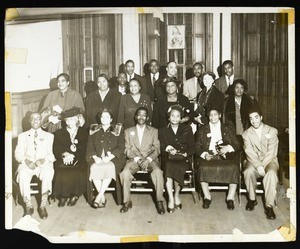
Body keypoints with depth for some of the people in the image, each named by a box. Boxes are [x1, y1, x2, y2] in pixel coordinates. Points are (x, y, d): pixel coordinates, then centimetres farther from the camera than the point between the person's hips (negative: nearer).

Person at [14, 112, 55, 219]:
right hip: (27, 164, 1)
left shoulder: (49, 136, 19)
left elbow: (52, 153, 7)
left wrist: (43, 160, -15)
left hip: (44, 164, -1)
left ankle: (42, 206, -28)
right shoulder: (23, 136, 21)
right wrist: (26, 161, -13)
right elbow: (18, 153, 9)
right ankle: (28, 206, -24)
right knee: (23, 174, -35)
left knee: (48, 173, -36)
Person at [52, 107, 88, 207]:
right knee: (61, 174, -30)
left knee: (79, 174, -32)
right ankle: (63, 196, -10)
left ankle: (74, 195, -9)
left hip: (78, 161, -1)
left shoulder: (84, 132, 16)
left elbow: (84, 150, 6)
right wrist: (64, 154, -13)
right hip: (62, 161, 1)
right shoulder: (59, 133, 20)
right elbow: (55, 150, 8)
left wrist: (72, 155, -10)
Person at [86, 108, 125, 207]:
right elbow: (89, 146, 11)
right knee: (94, 168, -31)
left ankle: (99, 196, -27)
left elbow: (121, 147, 2)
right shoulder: (94, 131, 21)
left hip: (112, 159, -2)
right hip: (97, 158, 2)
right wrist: (95, 157, -9)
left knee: (109, 168, -35)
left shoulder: (117, 131, 14)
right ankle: (102, 198, -22)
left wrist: (109, 157, -13)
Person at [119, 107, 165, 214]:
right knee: (125, 172, -31)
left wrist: (148, 159, -15)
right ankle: (127, 201, -17)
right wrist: (136, 158, -12)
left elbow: (156, 149, 4)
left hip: (149, 160, 0)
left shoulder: (154, 131, 15)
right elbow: (127, 149, 7)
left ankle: (159, 201, -23)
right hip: (133, 160, 1)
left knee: (158, 171, -32)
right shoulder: (128, 131, 16)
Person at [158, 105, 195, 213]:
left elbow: (192, 147, 9)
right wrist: (168, 150, -14)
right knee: (168, 166, -34)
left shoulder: (187, 129, 17)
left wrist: (186, 153, -10)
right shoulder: (162, 131, 17)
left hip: (183, 160, 0)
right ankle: (171, 199, -31)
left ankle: (176, 195, -15)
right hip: (168, 159, 0)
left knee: (178, 167, -34)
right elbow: (161, 149, 6)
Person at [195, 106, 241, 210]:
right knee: (203, 168, -32)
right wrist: (204, 154, -10)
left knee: (234, 168, -30)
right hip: (208, 156, 0)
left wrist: (228, 148, -10)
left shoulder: (228, 129, 19)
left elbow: (237, 145, 12)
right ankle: (207, 197, -16)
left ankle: (230, 198, -18)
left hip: (225, 156, 0)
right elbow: (197, 148, 11)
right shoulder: (202, 130, 19)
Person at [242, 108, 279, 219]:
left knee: (271, 173, -34)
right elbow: (250, 152, -9)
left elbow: (271, 152, -9)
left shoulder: (272, 131, -1)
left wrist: (262, 165, -19)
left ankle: (269, 206, -30)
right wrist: (258, 166, -24)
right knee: (249, 171, -32)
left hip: (269, 160, -1)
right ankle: (252, 199, -9)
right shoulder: (246, 134, 2)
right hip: (253, 160, 1)